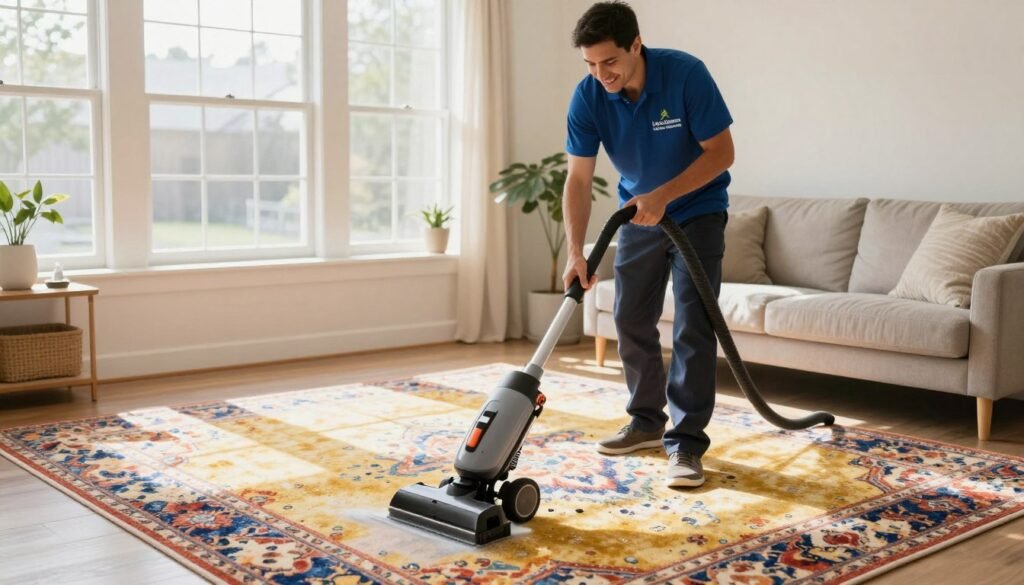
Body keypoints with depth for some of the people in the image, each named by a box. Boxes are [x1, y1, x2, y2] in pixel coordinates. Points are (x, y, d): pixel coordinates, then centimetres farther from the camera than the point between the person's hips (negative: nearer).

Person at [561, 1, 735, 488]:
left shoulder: (686, 73, -26)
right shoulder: (587, 97, -16)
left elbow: (721, 152, -21)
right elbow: (578, 180, -16)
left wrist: (663, 195, -31)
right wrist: (576, 254, -25)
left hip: (697, 212, -4)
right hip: (640, 214, 4)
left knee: (693, 326, -11)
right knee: (631, 320, 6)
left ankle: (686, 441, -8)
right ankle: (647, 420, 22)